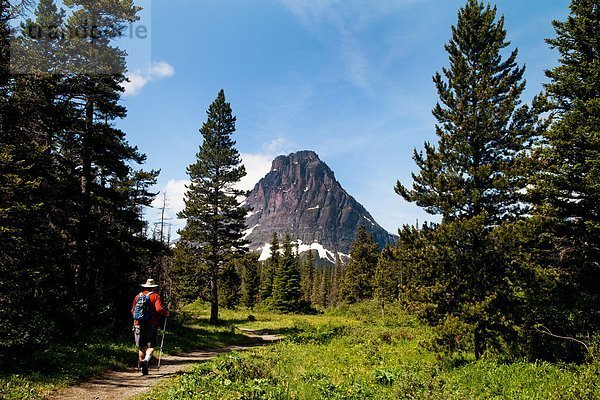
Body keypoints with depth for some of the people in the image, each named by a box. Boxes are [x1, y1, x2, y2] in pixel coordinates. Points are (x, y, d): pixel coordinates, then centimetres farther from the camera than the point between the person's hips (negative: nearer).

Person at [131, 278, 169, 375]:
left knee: (142, 347, 14)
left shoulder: (138, 296, 11)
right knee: (151, 346, 2)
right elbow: (159, 309, -17)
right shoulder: (155, 296, -3)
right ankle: (146, 360, -24)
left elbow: (132, 311, 15)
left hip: (138, 325, 4)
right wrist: (166, 313, 0)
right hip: (151, 326, -4)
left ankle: (143, 368, 17)